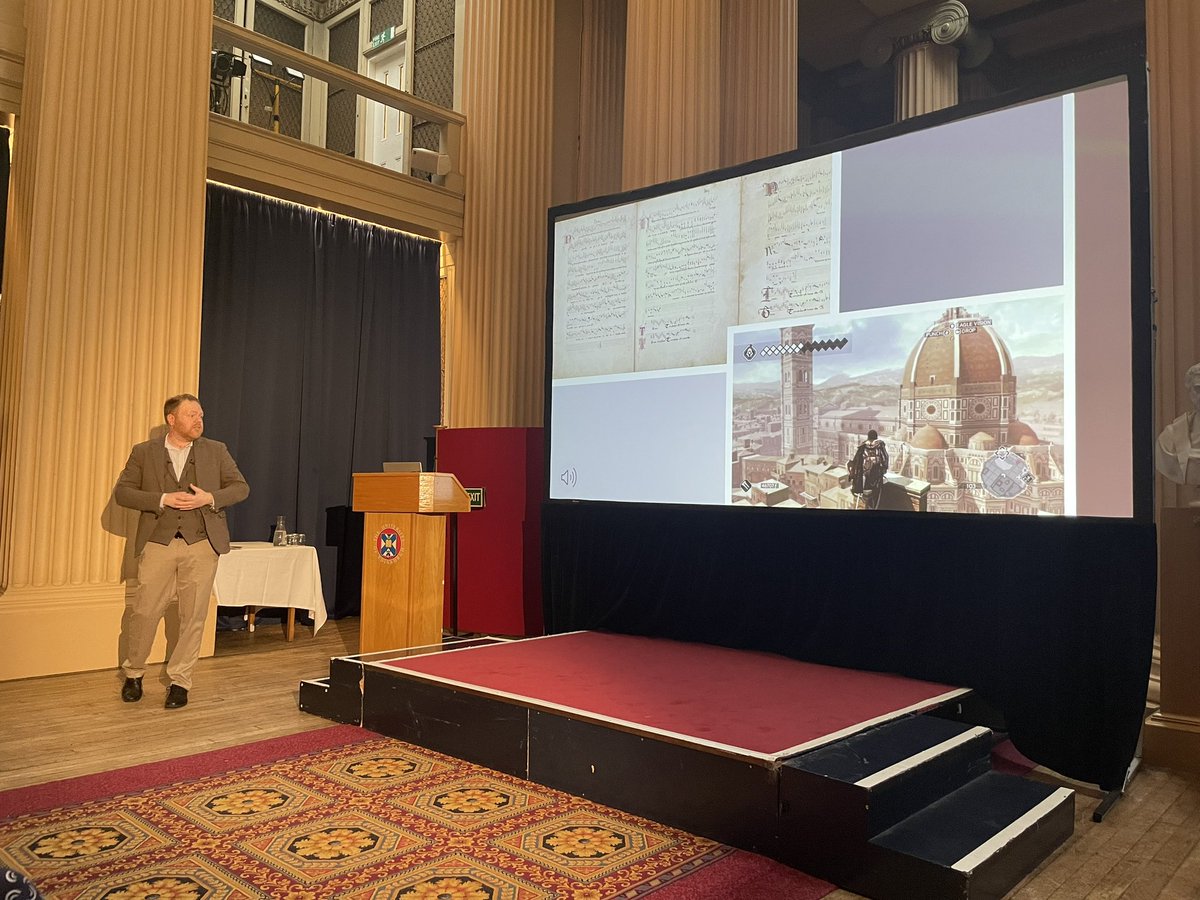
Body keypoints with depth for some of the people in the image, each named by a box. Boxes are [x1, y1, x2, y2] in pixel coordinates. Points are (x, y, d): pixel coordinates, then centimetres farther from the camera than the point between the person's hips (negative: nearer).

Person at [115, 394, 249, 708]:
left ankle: (180, 681, 16)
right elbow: (122, 491, 2)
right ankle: (133, 673, 25)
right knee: (143, 611, 2)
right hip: (158, 542, 0)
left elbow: (241, 487, 8)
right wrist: (162, 500, -12)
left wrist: (210, 498, -9)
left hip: (201, 543, 1)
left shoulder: (216, 451, 9)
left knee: (193, 616, 3)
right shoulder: (144, 452, 8)